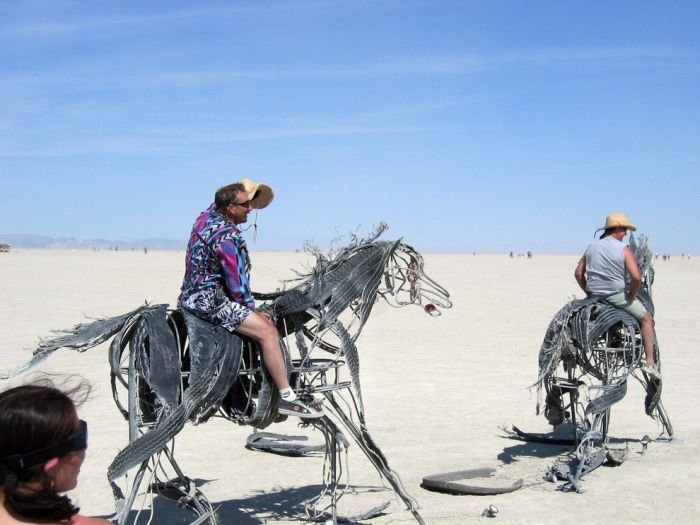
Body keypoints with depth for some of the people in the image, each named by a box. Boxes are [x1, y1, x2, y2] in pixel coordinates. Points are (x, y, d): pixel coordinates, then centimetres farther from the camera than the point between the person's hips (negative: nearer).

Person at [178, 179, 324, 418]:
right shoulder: (227, 237, -20)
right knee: (267, 331, -15)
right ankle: (287, 398, -13)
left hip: (193, 293, 10)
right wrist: (250, 306, 0)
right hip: (209, 300, -10)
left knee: (265, 321, 17)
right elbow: (237, 286, -17)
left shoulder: (207, 215, 4)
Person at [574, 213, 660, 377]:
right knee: (646, 319, 14)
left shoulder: (591, 247, 6)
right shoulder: (624, 250, -9)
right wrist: (632, 295, -3)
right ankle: (649, 362, 7)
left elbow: (578, 273, 6)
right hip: (617, 296, -4)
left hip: (594, 296, 4)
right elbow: (636, 277, -19)